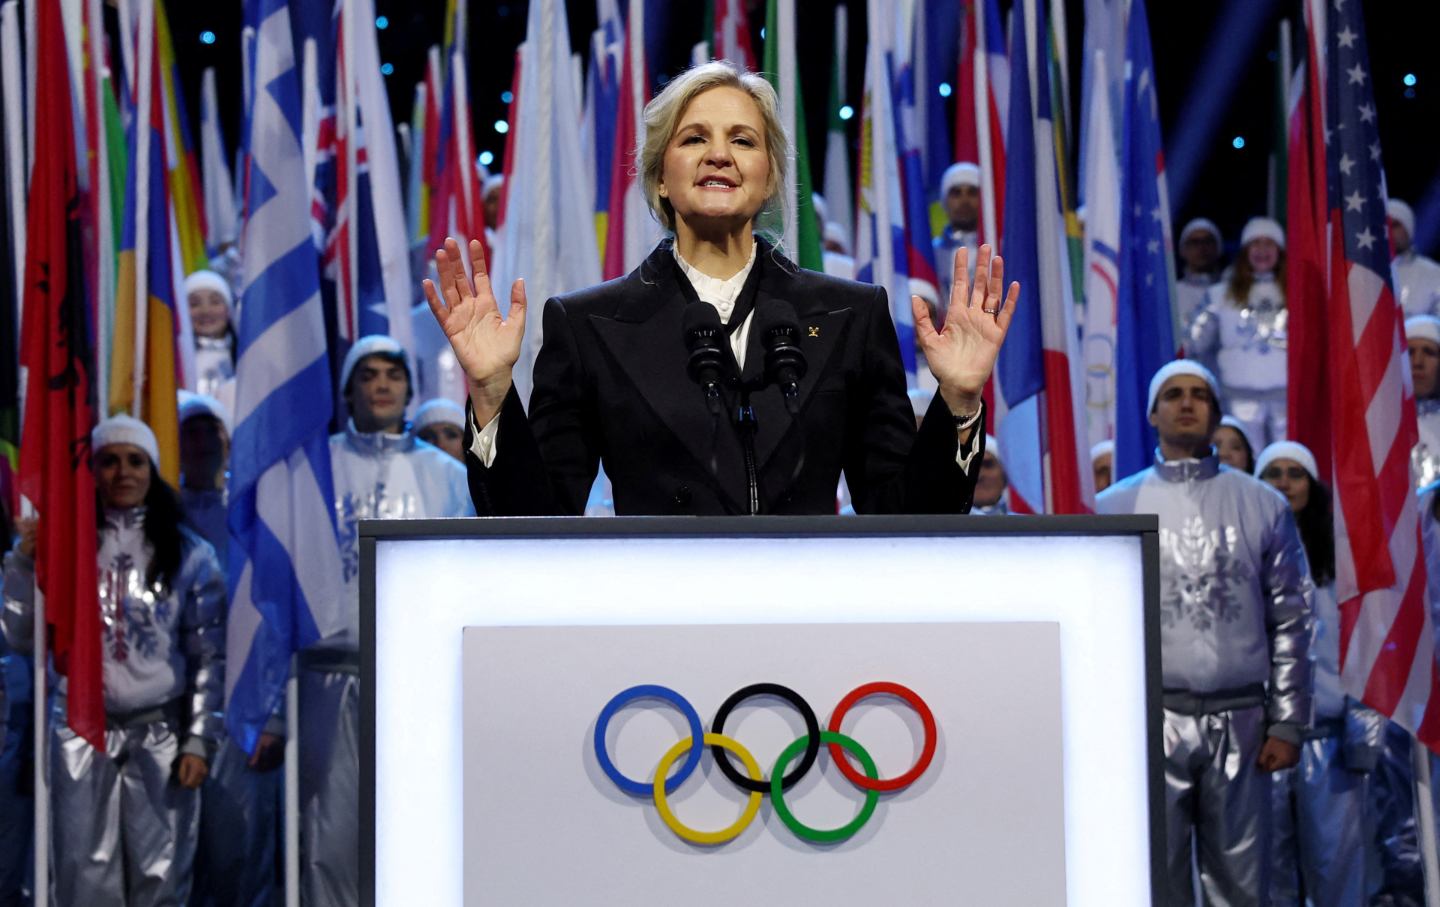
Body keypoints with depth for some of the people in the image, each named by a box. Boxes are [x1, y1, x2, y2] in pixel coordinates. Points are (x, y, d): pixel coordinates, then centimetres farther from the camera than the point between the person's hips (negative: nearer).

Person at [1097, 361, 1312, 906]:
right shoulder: (1115, 507, 7)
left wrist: (1287, 723, 1)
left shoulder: (1262, 506, 8)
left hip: (1239, 723, 1)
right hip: (1150, 724, 0)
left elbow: (1290, 622, 7)